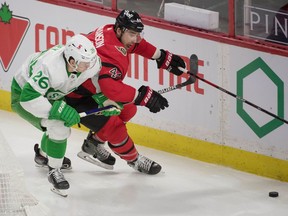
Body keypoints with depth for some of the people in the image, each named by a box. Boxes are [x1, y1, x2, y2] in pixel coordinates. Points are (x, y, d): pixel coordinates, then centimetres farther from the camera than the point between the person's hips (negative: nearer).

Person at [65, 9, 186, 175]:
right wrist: (144, 96, -46)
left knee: (128, 110, 11)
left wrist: (163, 57, 10)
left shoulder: (114, 32, -9)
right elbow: (110, 88, -48)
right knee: (112, 125, -14)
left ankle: (94, 143, 26)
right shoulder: (109, 53, -38)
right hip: (75, 97, -10)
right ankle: (134, 160, 10)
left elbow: (138, 44, 14)